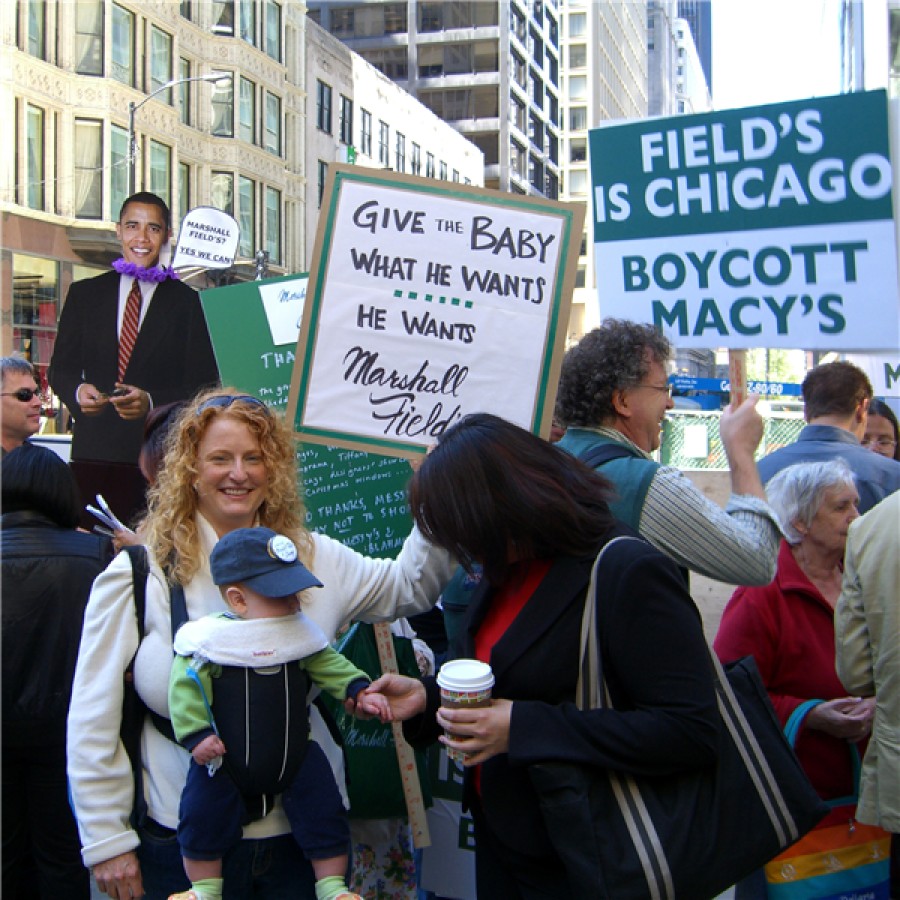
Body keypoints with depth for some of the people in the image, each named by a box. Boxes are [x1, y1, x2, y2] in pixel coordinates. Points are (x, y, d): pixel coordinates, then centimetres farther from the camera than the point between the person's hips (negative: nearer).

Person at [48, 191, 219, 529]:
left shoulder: (188, 302, 4)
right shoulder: (84, 294, 14)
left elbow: (204, 384, 0)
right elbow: (61, 367, 14)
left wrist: (151, 402, -16)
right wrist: (77, 391, -9)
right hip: (92, 451, 3)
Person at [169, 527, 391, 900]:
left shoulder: (302, 634, -1)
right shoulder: (210, 639, -14)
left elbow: (331, 666, 7)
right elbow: (185, 687, -15)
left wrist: (358, 690, -8)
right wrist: (196, 734, -22)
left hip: (295, 758, 3)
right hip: (224, 761, -2)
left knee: (324, 812, 2)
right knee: (202, 814, -4)